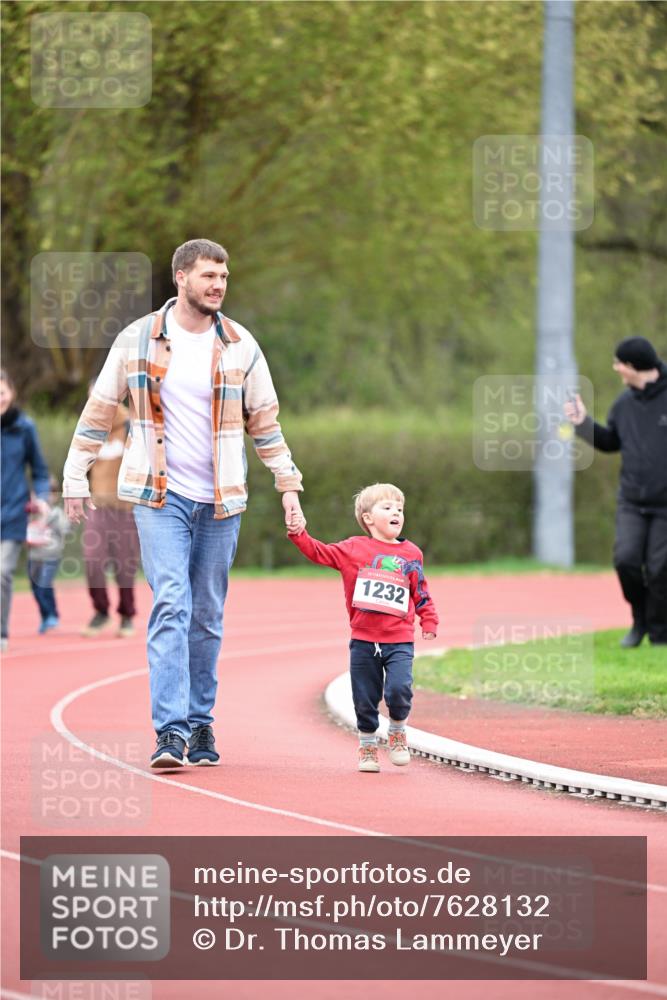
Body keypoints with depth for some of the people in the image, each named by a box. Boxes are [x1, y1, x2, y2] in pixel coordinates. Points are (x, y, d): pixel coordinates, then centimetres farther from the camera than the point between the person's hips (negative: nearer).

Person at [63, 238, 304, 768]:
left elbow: (265, 421, 11)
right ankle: (171, 731, -19)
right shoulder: (137, 340, -1)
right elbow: (100, 408, 7)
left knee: (207, 616, 7)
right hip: (160, 497, -2)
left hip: (220, 503, 2)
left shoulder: (240, 346, 4)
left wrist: (288, 485, 8)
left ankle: (200, 722, 17)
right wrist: (76, 476, 7)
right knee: (171, 606, -14)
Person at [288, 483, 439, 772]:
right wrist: (299, 534, -7)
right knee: (365, 699, 5)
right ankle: (367, 746, 24)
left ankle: (397, 732, 11)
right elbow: (319, 553, 6)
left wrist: (429, 621, 8)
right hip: (364, 641, 0)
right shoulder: (354, 549, 4)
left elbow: (421, 593, 15)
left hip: (399, 642, 0)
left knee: (399, 690, -17)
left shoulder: (411, 554, 8)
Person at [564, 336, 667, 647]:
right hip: (631, 502, 4)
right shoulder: (624, 404, 7)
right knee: (626, 559, -10)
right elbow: (610, 442, 19)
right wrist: (583, 423, 6)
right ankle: (640, 619, 14)